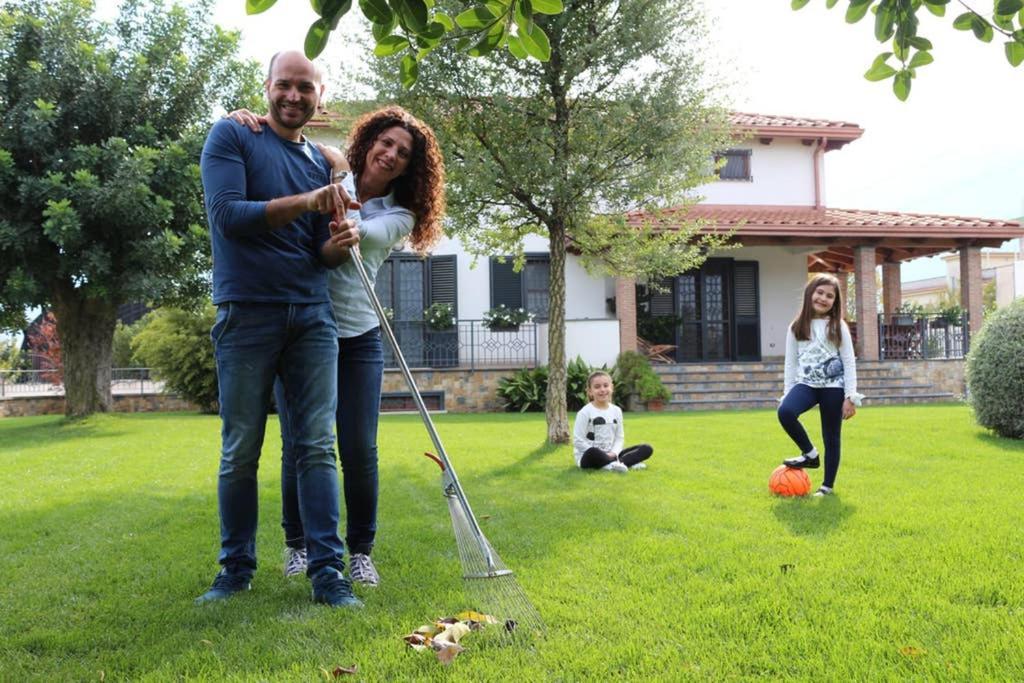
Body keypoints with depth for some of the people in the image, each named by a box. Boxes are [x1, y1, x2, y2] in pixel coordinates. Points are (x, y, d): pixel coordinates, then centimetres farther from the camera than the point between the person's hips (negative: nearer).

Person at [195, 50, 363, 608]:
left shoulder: (320, 162, 15)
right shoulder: (231, 137, 2)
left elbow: (321, 255, 14)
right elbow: (227, 215, -13)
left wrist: (339, 244, -9)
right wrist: (303, 202, -20)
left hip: (312, 316, 4)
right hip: (247, 315, -3)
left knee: (317, 447, -1)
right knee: (240, 451, 3)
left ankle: (328, 571, 3)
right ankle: (236, 568, 18)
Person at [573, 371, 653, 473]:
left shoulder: (616, 411, 6)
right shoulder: (585, 412, -10)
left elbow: (619, 438, 7)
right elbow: (578, 441, -12)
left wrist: (613, 454, -13)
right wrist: (600, 454, -17)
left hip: (609, 456, 6)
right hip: (588, 457, -6)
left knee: (647, 449, -6)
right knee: (592, 453, -43)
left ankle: (612, 463, -27)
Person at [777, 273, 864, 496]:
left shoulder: (838, 326, 1)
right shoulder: (796, 327, 7)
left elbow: (849, 362, 0)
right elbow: (791, 363, 10)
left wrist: (850, 397, -6)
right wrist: (787, 392, 5)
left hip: (833, 387, -1)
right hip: (806, 384, 1)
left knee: (831, 438, 5)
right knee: (785, 412, -27)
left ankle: (828, 485, 21)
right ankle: (810, 454, -5)